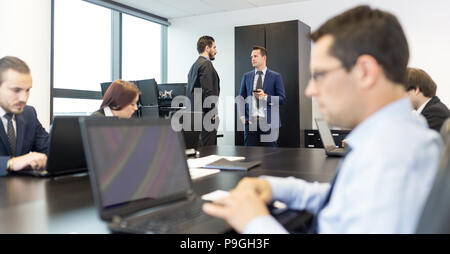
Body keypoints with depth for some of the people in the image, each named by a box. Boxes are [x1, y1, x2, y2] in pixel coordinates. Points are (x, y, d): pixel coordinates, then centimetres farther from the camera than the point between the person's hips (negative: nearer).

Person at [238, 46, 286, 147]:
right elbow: (241, 98, 12)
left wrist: (266, 97, -15)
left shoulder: (275, 76, 4)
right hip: (250, 121, 2)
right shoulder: (247, 76, 12)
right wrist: (242, 116, -1)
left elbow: (282, 99, 0)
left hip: (268, 122, -2)